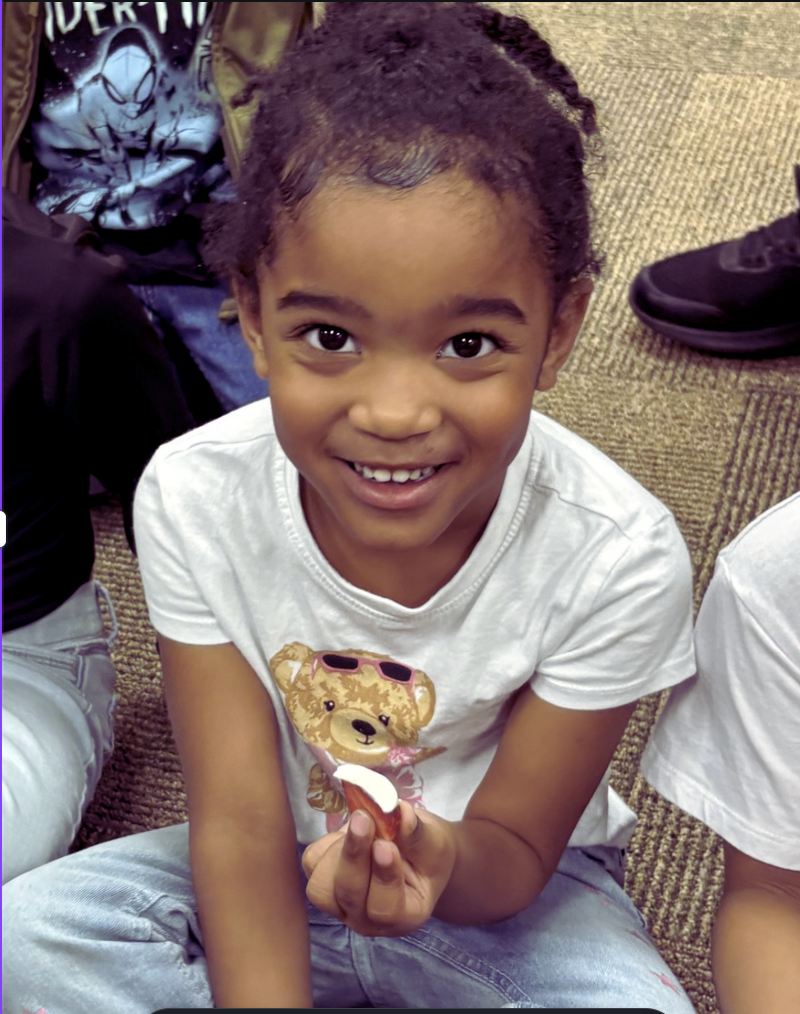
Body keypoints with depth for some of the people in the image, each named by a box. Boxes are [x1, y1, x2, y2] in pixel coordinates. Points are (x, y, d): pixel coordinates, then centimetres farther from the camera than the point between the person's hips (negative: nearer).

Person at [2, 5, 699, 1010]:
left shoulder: (616, 557, -27)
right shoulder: (195, 500, -23)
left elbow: (514, 849, -17)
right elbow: (240, 823, -20)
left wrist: (443, 861, -40)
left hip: (499, 883, -1)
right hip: (286, 866, 2)